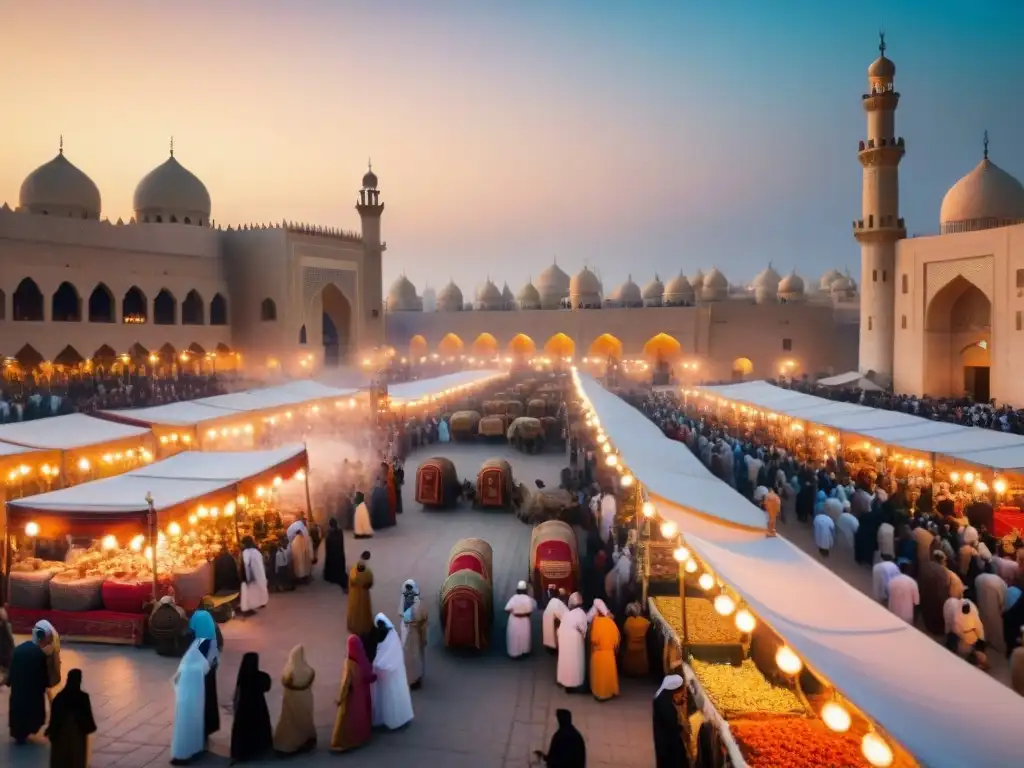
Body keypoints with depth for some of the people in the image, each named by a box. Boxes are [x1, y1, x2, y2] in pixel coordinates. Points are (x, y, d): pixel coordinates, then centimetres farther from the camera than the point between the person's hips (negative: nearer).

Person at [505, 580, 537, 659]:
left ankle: (514, 653, 14)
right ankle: (525, 651, 31)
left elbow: (507, 610, -15)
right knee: (524, 636, 18)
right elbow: (530, 611, -12)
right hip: (525, 621, 1)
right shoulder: (528, 599, -14)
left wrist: (513, 612, 5)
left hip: (514, 621, -1)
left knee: (514, 637, 10)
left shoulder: (513, 598, -17)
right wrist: (525, 614, 8)